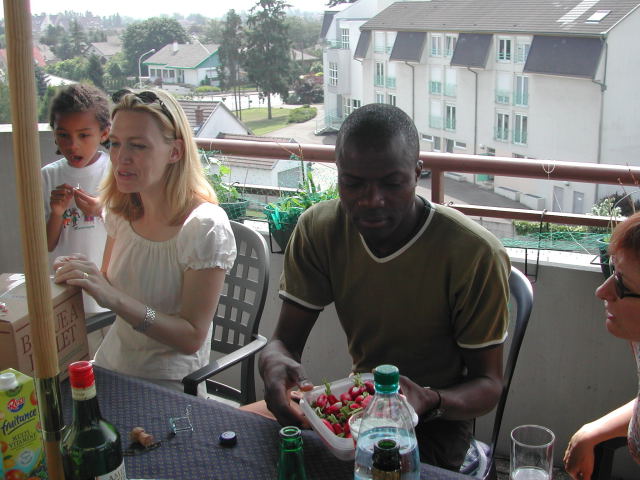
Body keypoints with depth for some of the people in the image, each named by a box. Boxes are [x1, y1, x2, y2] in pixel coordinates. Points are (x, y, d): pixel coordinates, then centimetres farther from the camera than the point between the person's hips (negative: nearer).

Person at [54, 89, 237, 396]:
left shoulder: (205, 227, -20)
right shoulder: (121, 210, 1)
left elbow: (192, 338, -19)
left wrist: (115, 299, -31)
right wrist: (84, 276, -10)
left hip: (168, 383, -6)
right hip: (110, 363, 6)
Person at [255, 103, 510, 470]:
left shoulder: (476, 254, -22)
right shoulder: (318, 230, -9)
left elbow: (489, 384, -13)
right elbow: (284, 341, -7)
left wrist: (430, 401, -36)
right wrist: (275, 363, -33)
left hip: (437, 419, -4)